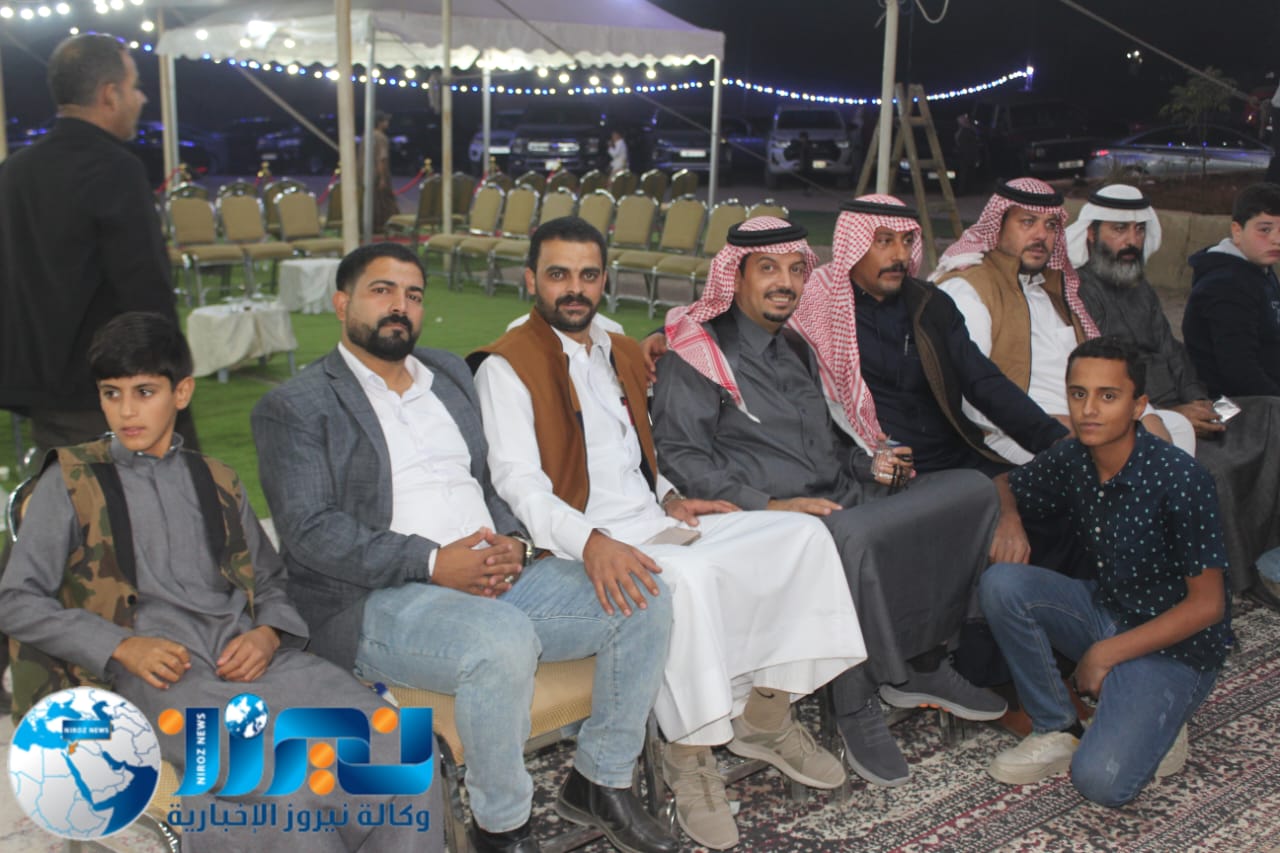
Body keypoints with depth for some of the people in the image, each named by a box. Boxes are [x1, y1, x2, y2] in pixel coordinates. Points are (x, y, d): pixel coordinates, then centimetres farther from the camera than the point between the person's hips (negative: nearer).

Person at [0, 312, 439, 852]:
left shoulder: (216, 483, 24)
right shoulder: (71, 483, 13)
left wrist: (268, 635, -2)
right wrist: (122, 646, -9)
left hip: (248, 657, 4)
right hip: (157, 671, -4)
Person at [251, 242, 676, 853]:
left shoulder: (450, 374, 20)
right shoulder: (294, 407, 0)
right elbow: (309, 529, -11)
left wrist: (513, 542, -4)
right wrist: (432, 563, -20)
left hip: (496, 575, 7)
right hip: (376, 601, -6)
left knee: (643, 600, -10)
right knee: (504, 641, -36)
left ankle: (600, 781, 6)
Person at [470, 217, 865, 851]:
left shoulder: (622, 354, 21)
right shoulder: (507, 365, -4)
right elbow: (519, 481, -16)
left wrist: (670, 498, 8)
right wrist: (591, 542, -32)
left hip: (655, 522, 8)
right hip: (583, 543, -8)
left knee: (803, 534, -6)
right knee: (686, 577, -37)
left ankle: (763, 718, 1)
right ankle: (690, 756, -18)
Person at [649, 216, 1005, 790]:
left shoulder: (795, 349, 24)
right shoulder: (700, 354, -1)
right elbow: (680, 455, -12)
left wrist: (867, 465, 12)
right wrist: (767, 506, -21)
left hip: (845, 504, 8)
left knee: (973, 489, -7)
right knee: (851, 537, -40)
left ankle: (921, 663, 0)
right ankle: (857, 708, -19)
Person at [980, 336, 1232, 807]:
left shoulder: (1179, 479, -23)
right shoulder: (1069, 460, -8)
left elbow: (1207, 605, -18)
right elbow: (1004, 484, 13)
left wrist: (1107, 653, -18)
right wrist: (1009, 518, -12)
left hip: (1174, 644, -6)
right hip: (1107, 610, 6)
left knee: (1100, 780, -25)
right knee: (1001, 583, -20)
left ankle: (1155, 722, 9)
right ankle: (1057, 730, -3)